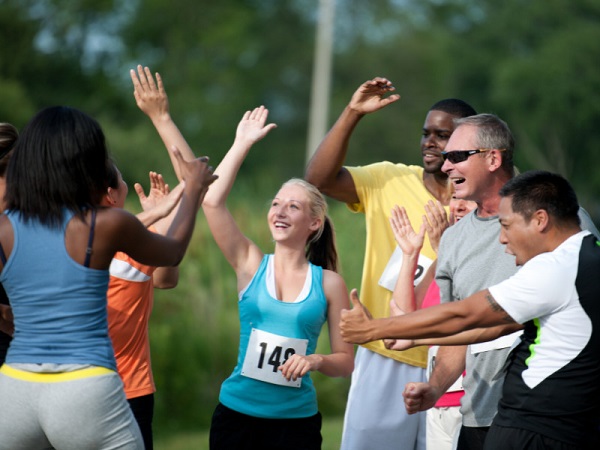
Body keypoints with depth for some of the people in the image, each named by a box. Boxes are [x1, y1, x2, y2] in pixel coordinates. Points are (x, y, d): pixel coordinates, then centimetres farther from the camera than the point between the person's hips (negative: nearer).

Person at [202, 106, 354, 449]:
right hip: (237, 413, 1)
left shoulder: (328, 283, 2)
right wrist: (243, 144, -3)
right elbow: (212, 201, -8)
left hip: (296, 420, -1)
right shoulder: (251, 264, 4)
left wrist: (315, 360, -16)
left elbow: (346, 361, 5)